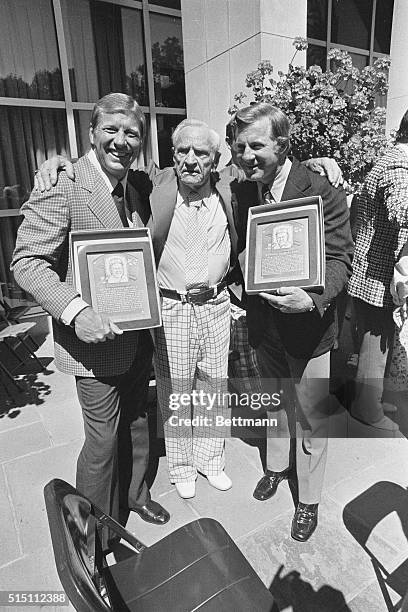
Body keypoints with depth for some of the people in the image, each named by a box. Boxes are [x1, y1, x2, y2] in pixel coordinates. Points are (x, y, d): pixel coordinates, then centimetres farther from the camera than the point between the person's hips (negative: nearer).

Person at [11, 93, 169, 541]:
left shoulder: (138, 188, 7)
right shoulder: (63, 185, -15)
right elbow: (27, 262, -17)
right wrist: (75, 310, -31)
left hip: (138, 335, 7)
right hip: (95, 341, -7)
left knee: (138, 422, 22)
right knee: (104, 440, 8)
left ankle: (135, 494, 48)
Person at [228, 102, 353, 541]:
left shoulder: (322, 192, -17)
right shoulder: (242, 193, 0)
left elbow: (339, 259, -18)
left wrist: (313, 299, -35)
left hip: (308, 325, -4)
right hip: (264, 324, 5)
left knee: (311, 418, 12)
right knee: (274, 403, 25)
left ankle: (309, 500, 37)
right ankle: (276, 466, 52)